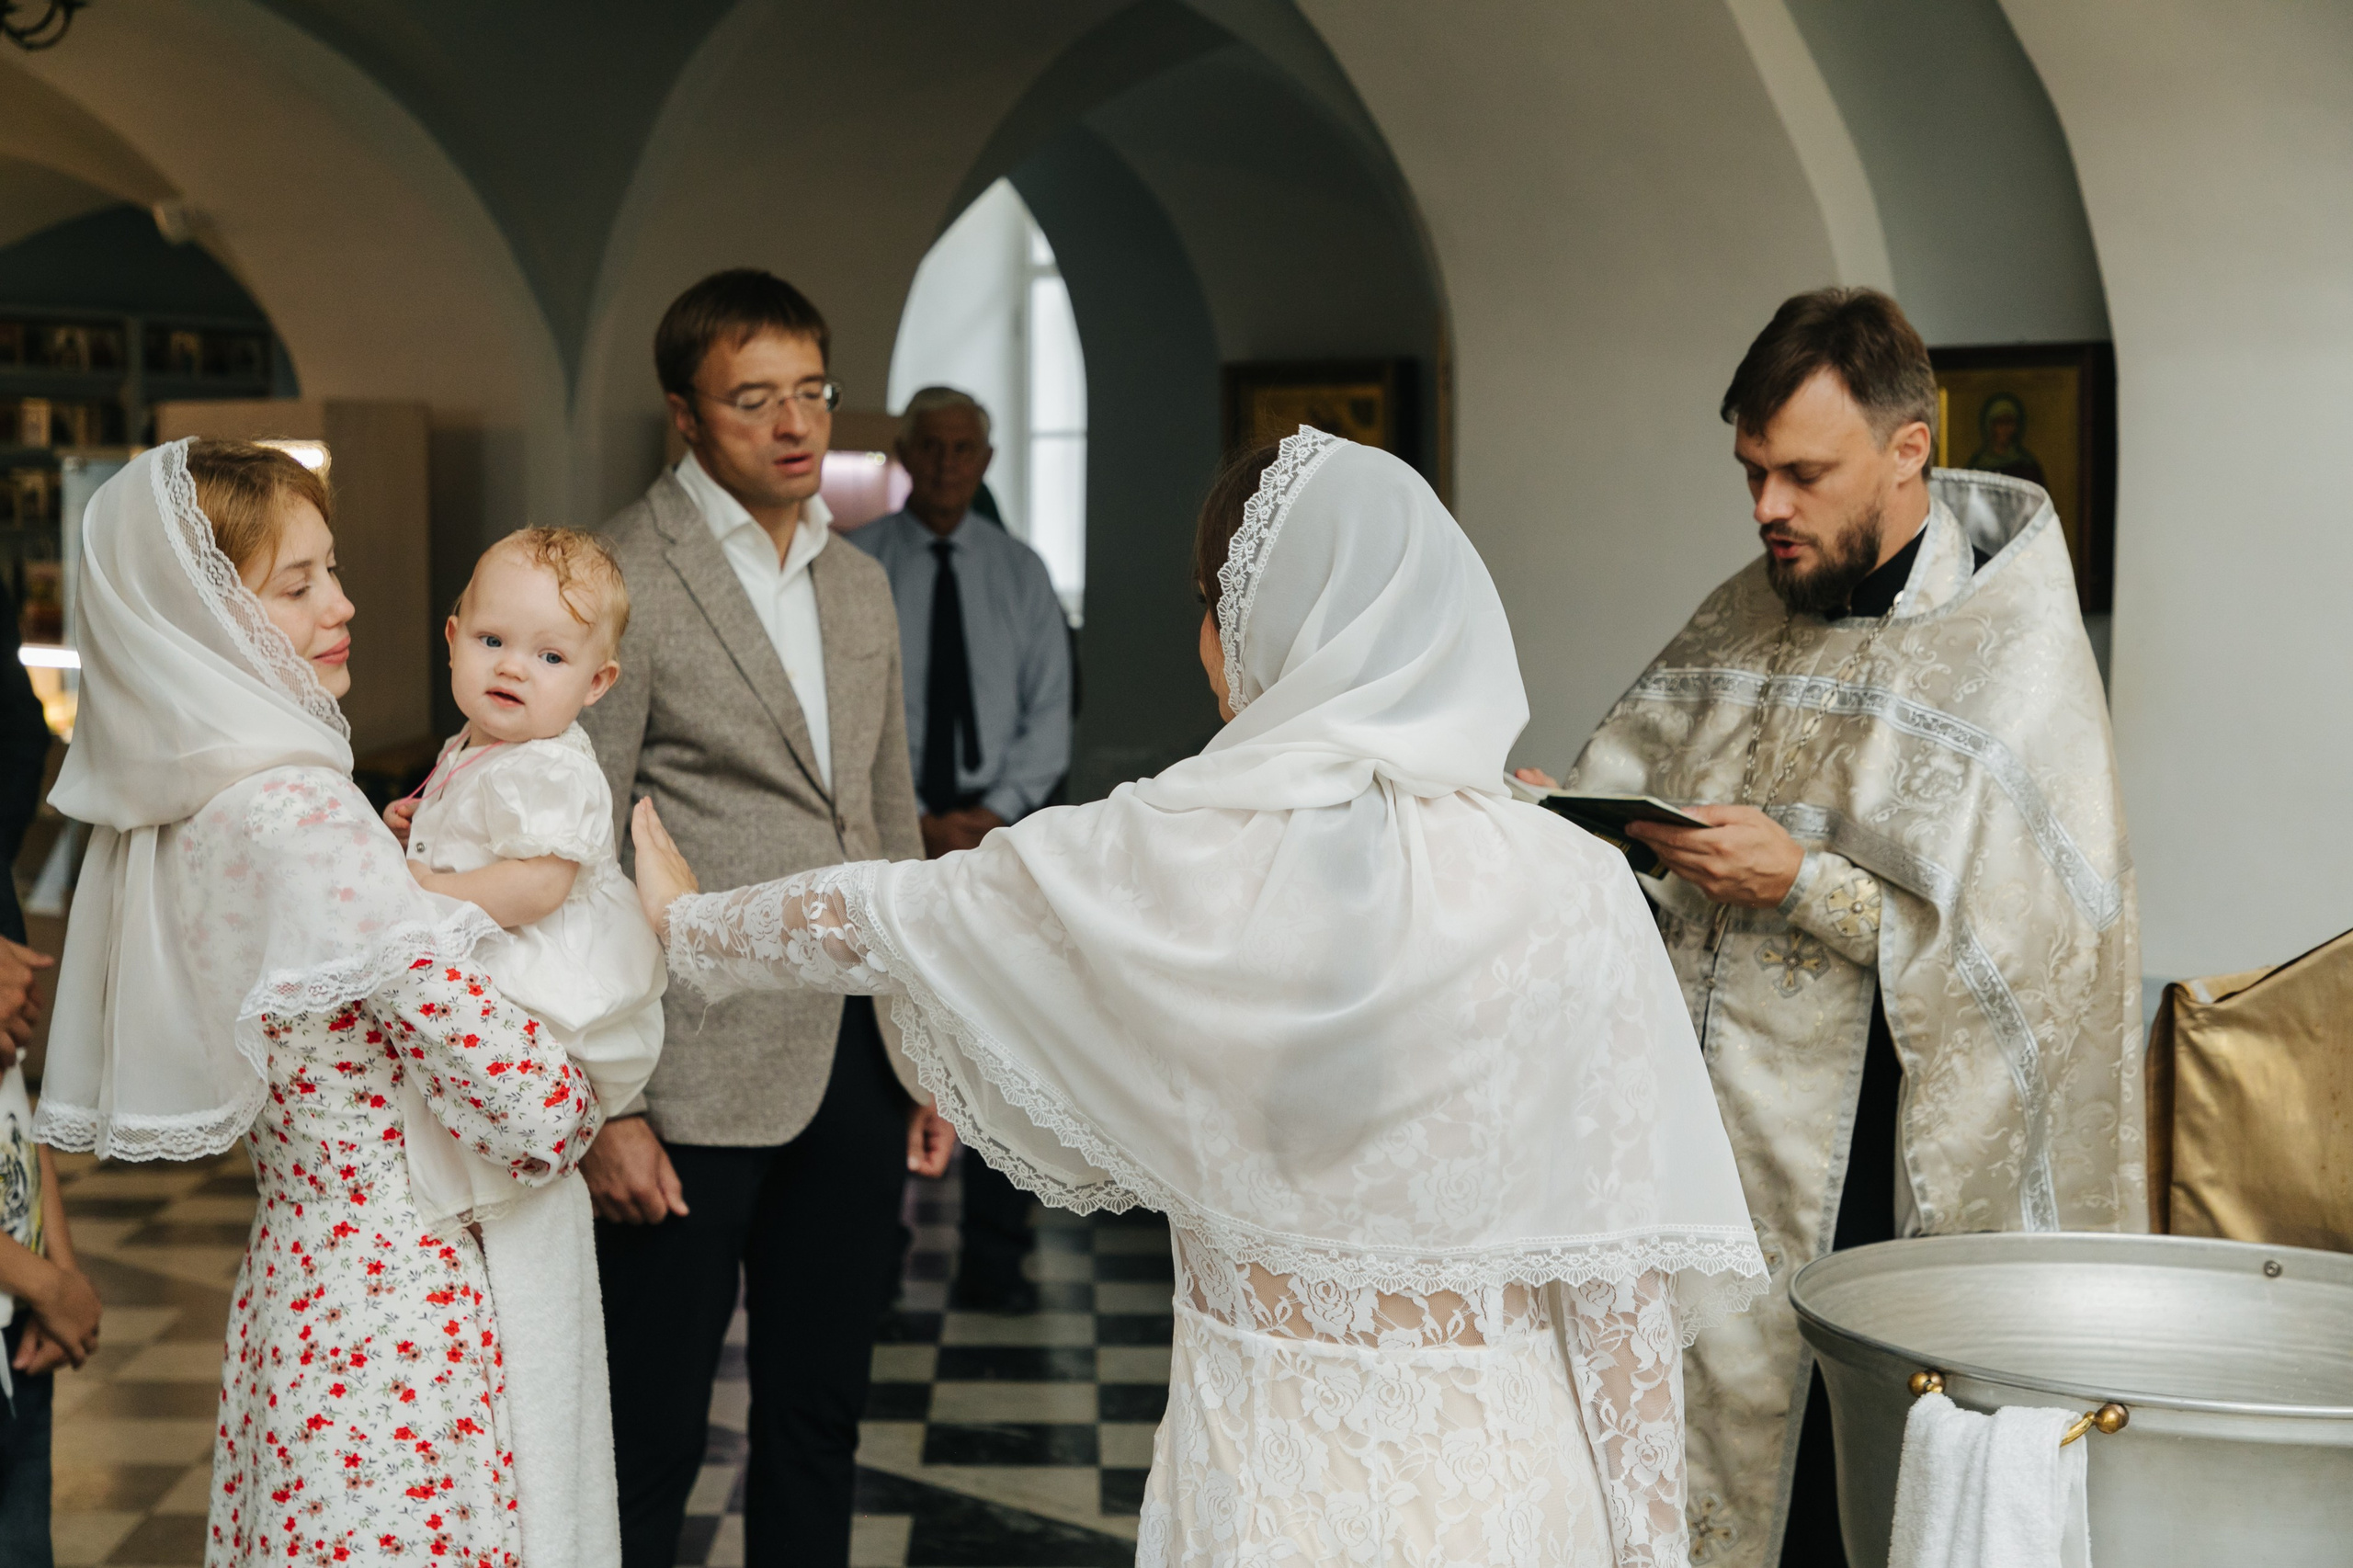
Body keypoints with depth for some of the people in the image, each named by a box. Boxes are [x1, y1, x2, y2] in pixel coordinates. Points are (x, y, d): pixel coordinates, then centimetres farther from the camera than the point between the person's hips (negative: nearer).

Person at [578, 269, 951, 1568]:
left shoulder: (860, 585, 14)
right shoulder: (619, 580, -8)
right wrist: (603, 1107, -14)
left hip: (853, 1064, 6)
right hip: (698, 1077, -6)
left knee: (819, 1423, 15)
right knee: (650, 1445, 3)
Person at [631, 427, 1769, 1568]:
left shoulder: (1162, 862, -12)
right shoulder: (1571, 894, -14)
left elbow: (878, 919, 6)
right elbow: (1622, 1271, -12)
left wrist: (686, 921, 25)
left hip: (1258, 1473, 0)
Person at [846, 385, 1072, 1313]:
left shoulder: (1019, 572, 9)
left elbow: (1049, 711, 6)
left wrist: (995, 811, -9)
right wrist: (916, 821, -11)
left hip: (1001, 827, 2)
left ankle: (994, 1263, 7)